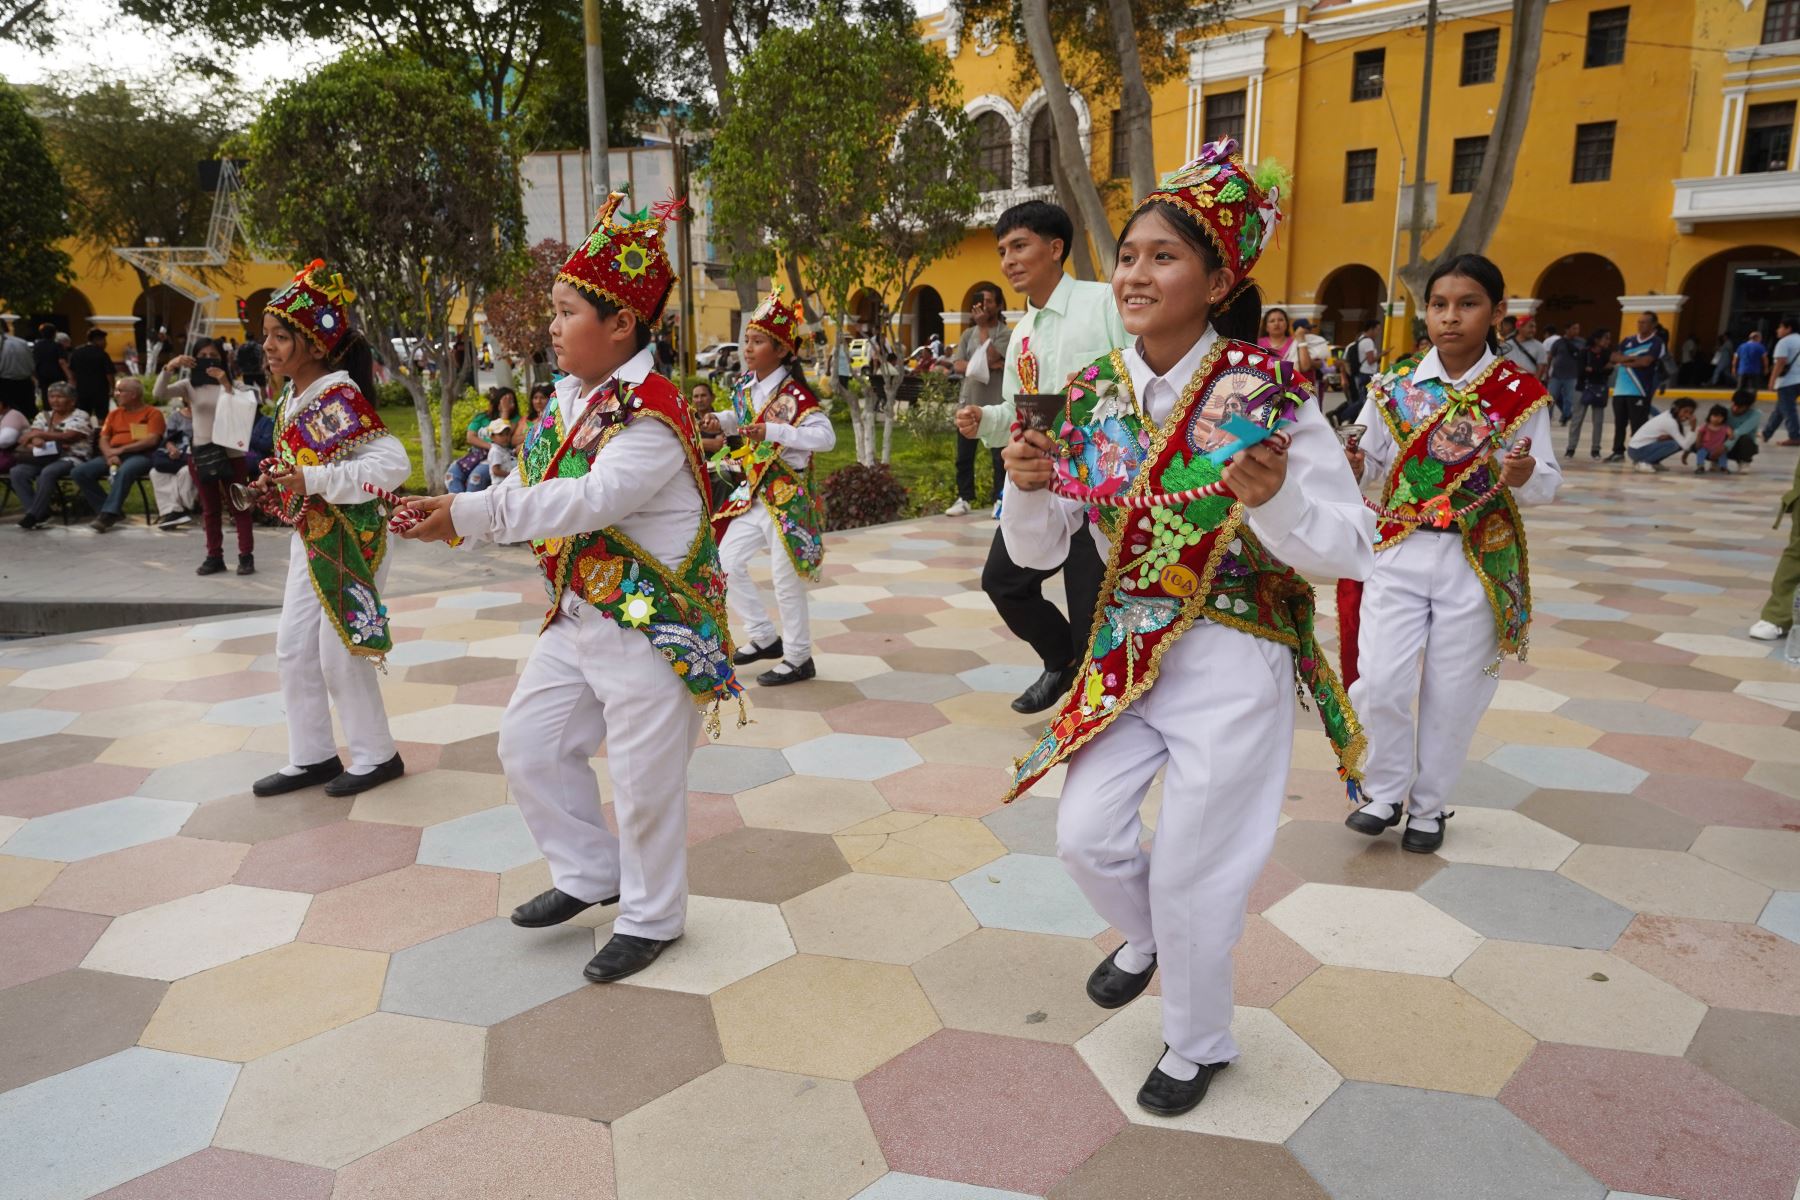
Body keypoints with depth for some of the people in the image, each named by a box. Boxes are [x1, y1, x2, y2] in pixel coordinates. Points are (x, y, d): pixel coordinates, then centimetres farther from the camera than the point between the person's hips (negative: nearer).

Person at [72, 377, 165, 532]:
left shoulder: (152, 413, 5)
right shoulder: (114, 414, 24)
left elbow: (152, 440, -9)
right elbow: (103, 440, 16)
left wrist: (121, 449, -14)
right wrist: (110, 454, -7)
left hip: (140, 455, -7)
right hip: (113, 455, 7)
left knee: (124, 471, -40)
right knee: (79, 473, -15)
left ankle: (108, 514, -38)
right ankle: (112, 511, -15)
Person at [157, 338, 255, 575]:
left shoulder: (231, 384, -2)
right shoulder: (189, 385, 4)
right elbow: (159, 393, -9)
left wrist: (226, 385, -26)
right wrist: (169, 367, -22)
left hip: (231, 452, -3)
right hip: (200, 452, 3)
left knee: (239, 506, 0)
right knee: (210, 509, 11)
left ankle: (246, 556, 4)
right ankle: (214, 556, 17)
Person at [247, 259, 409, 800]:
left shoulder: (341, 398, -19)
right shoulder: (291, 399, 8)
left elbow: (393, 463, -29)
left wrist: (312, 480, -31)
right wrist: (276, 482, 5)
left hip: (351, 540, -9)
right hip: (310, 538, 9)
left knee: (341, 654, -1)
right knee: (293, 650, 12)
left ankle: (376, 756, 17)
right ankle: (311, 756, 25)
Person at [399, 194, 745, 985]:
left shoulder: (651, 414, -21)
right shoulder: (570, 398, 7)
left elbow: (588, 501, -32)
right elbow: (532, 492, 8)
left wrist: (469, 515, -31)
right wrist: (450, 517, -7)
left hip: (652, 629, -9)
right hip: (578, 619, 9)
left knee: (644, 780, 3)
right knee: (529, 745, 16)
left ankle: (651, 918, 26)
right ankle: (590, 873, 36)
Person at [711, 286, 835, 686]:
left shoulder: (794, 394, -18)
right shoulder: (744, 385, 5)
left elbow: (826, 436, -29)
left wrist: (772, 432, -35)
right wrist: (721, 422, 4)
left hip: (787, 497, -8)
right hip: (753, 492, 8)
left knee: (786, 580, 0)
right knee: (727, 563, 9)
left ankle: (798, 658, 17)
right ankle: (764, 637, 25)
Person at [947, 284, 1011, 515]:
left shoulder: (1006, 334, -3)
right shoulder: (968, 334, 11)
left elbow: (991, 357, -19)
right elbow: (958, 366, 0)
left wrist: (983, 326, -10)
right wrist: (987, 365, -14)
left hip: (996, 405, -5)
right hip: (969, 403, 5)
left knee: (999, 456, 0)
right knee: (964, 456, 9)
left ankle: (1000, 500, 8)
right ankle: (964, 498, 19)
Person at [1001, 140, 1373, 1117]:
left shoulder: (1268, 394, -15)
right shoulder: (1091, 394, -2)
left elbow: (1352, 551, -13)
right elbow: (1037, 551, 2)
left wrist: (1276, 498, -32)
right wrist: (1028, 488, -18)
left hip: (1233, 659, -4)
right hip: (1125, 649, 5)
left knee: (1191, 869, 6)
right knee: (1086, 835, 6)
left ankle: (1200, 1044, 35)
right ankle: (1145, 940, 43)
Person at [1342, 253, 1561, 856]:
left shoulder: (1522, 393, -3)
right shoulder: (1394, 387, 1)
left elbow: (1549, 484, -1)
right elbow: (1371, 462, 11)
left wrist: (1526, 476, -23)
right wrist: (1351, 465, -11)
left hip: (1478, 559, -1)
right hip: (1399, 552, 1)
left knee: (1453, 692, 7)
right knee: (1379, 683, -6)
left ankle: (1428, 805, 27)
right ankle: (1385, 792, 19)